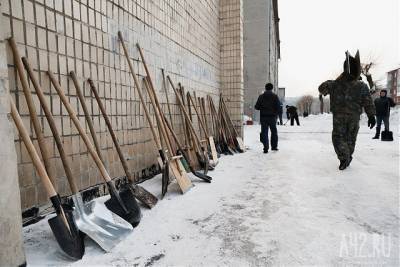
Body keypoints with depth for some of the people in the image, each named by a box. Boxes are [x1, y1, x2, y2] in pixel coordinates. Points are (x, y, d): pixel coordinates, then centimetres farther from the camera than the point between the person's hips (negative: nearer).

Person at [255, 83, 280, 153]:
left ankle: (266, 148, -3)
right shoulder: (275, 96, -2)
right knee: (274, 132, 16)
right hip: (272, 117, 0)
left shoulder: (261, 96, 0)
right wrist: (276, 114, 10)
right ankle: (274, 146, 22)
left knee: (264, 132, 3)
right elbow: (278, 107, -6)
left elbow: (256, 107, -1)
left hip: (263, 117, 0)